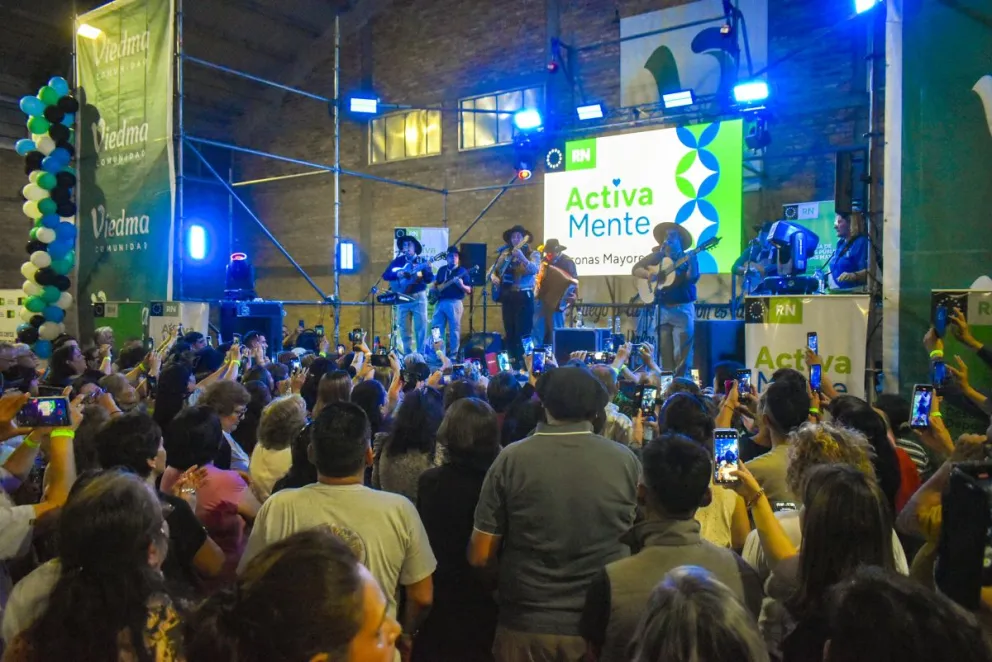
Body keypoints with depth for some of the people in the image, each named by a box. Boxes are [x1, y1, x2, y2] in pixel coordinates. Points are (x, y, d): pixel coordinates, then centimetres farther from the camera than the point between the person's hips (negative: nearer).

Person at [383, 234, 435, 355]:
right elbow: (385, 275, 2)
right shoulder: (398, 261, 9)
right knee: (404, 329, 4)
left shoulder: (422, 261, 4)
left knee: (421, 327, -4)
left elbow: (429, 279, -4)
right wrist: (398, 274, -16)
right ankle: (408, 355, 13)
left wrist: (427, 269, -23)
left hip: (418, 297, -2)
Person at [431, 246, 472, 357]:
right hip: (440, 302, 5)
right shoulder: (442, 269, 16)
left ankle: (453, 355, 4)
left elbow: (469, 290, -3)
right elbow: (436, 283, 27)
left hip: (455, 303, -5)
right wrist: (434, 289, 5)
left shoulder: (462, 271, 2)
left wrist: (461, 285, -22)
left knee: (454, 330, -2)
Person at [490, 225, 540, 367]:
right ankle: (513, 361, 17)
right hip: (507, 296, 6)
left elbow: (534, 270, -23)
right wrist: (493, 277, -3)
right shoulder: (505, 253, 12)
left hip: (524, 296, -6)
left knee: (523, 333, -9)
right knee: (509, 332, 9)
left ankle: (525, 363, -5)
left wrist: (522, 258, -39)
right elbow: (493, 269, 19)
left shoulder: (533, 254, -3)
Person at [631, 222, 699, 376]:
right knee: (665, 352, 2)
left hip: (682, 309, -2)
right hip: (661, 309, 2)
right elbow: (635, 270, 8)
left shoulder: (687, 258, 4)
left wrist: (692, 262, -28)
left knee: (682, 353, -5)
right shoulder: (657, 257, 11)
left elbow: (693, 277, -12)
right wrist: (649, 274, -9)